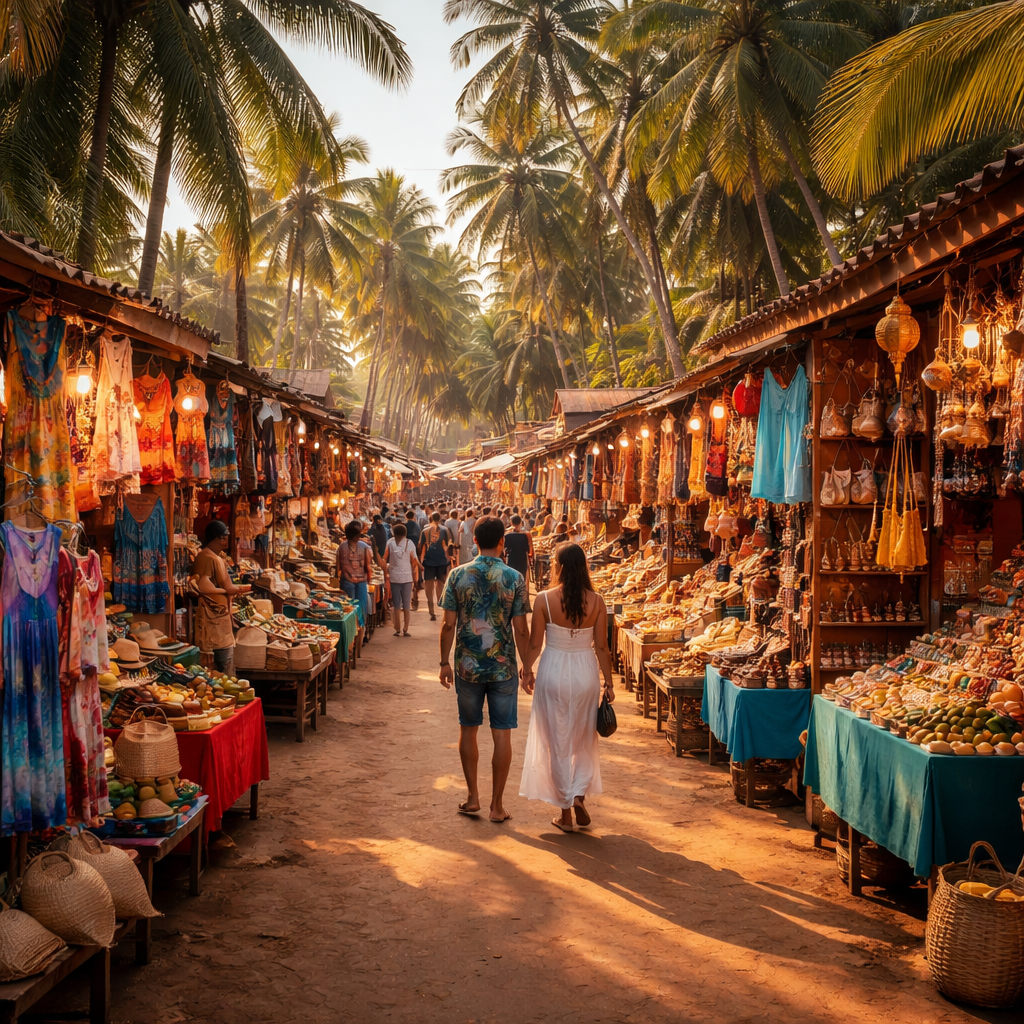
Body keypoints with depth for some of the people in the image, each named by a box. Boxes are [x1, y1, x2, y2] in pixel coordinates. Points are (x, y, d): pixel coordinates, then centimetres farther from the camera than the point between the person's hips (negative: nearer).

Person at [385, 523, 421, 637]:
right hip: (407, 577, 0)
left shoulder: (390, 543, -2)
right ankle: (405, 629, 5)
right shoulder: (410, 544, -2)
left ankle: (398, 629, 7)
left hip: (394, 577, 0)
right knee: (407, 604, 7)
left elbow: (385, 559, -2)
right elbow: (414, 562, -2)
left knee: (396, 605, 6)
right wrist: (415, 577, 6)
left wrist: (386, 573, 11)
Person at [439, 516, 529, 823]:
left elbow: (448, 625, -3)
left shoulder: (458, 575, -4)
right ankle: (497, 805, 10)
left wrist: (444, 663, 8)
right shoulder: (514, 578, -7)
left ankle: (473, 797, 19)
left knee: (468, 729, 16)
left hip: (467, 666, 1)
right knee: (502, 734, 6)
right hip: (503, 667, -1)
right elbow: (521, 630, -6)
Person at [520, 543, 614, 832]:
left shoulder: (545, 600, -12)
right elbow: (602, 647, -4)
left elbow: (535, 643, -6)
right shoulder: (596, 602, -7)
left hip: (554, 673, -1)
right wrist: (608, 682, 6)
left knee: (558, 743, 10)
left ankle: (566, 813, 16)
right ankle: (579, 794, 5)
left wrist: (527, 671, 10)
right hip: (586, 672, 2)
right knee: (584, 740, 21)